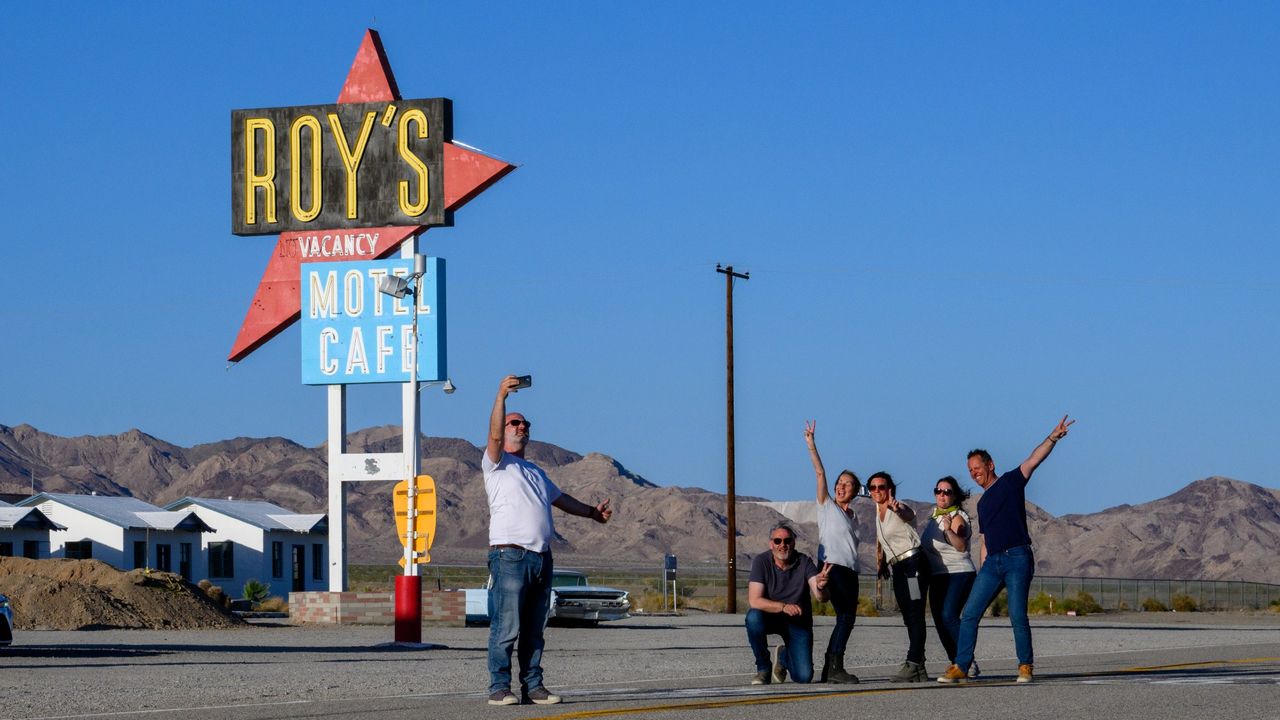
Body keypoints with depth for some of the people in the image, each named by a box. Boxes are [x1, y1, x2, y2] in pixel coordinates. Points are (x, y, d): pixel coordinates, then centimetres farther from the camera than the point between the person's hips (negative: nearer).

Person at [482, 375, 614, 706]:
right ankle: (499, 688, -10)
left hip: (541, 557, 7)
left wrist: (590, 512, 42)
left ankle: (533, 686, 10)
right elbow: (495, 436, -15)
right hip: (509, 555, -7)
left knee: (533, 629, 7)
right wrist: (501, 397, -26)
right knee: (506, 627, -10)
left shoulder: (535, 471, 28)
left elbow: (560, 499, 40)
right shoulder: (497, 463, 4)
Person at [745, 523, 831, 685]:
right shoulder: (761, 561, -17)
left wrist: (820, 587, -50)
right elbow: (754, 601, -26)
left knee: (804, 676, -14)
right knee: (754, 616, -36)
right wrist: (783, 607, -40)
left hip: (798, 622, 1)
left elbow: (821, 597, -25)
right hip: (770, 617, -1)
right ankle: (763, 668, -12)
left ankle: (784, 656, 23)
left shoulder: (804, 562, -14)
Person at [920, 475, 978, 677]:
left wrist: (949, 530, -40)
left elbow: (961, 546, -26)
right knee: (939, 621, 2)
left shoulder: (957, 517, -10)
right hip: (937, 576, 9)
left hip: (958, 573, -9)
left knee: (948, 616, -23)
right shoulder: (935, 516, 15)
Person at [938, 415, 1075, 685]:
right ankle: (960, 668, -2)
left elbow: (1033, 460, -8)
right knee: (969, 614, -3)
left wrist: (1052, 438, -23)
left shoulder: (1010, 482, 6)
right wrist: (982, 569, 17)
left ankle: (1026, 666, 1)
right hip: (992, 562, 6)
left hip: (1017, 558, -6)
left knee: (1017, 616, -11)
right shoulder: (982, 503, 25)